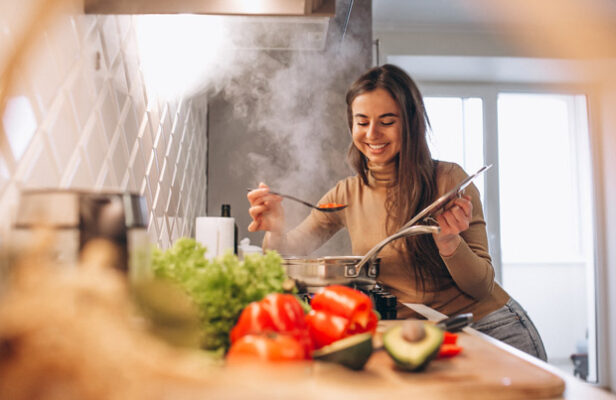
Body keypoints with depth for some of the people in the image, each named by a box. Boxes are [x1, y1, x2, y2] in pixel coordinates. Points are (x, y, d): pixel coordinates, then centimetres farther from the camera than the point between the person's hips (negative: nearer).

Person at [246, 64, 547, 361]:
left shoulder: (449, 180, -11)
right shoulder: (347, 195, 1)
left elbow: (482, 287, -9)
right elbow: (288, 253, 2)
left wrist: (448, 241, -29)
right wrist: (276, 230, -21)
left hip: (492, 330, -3)